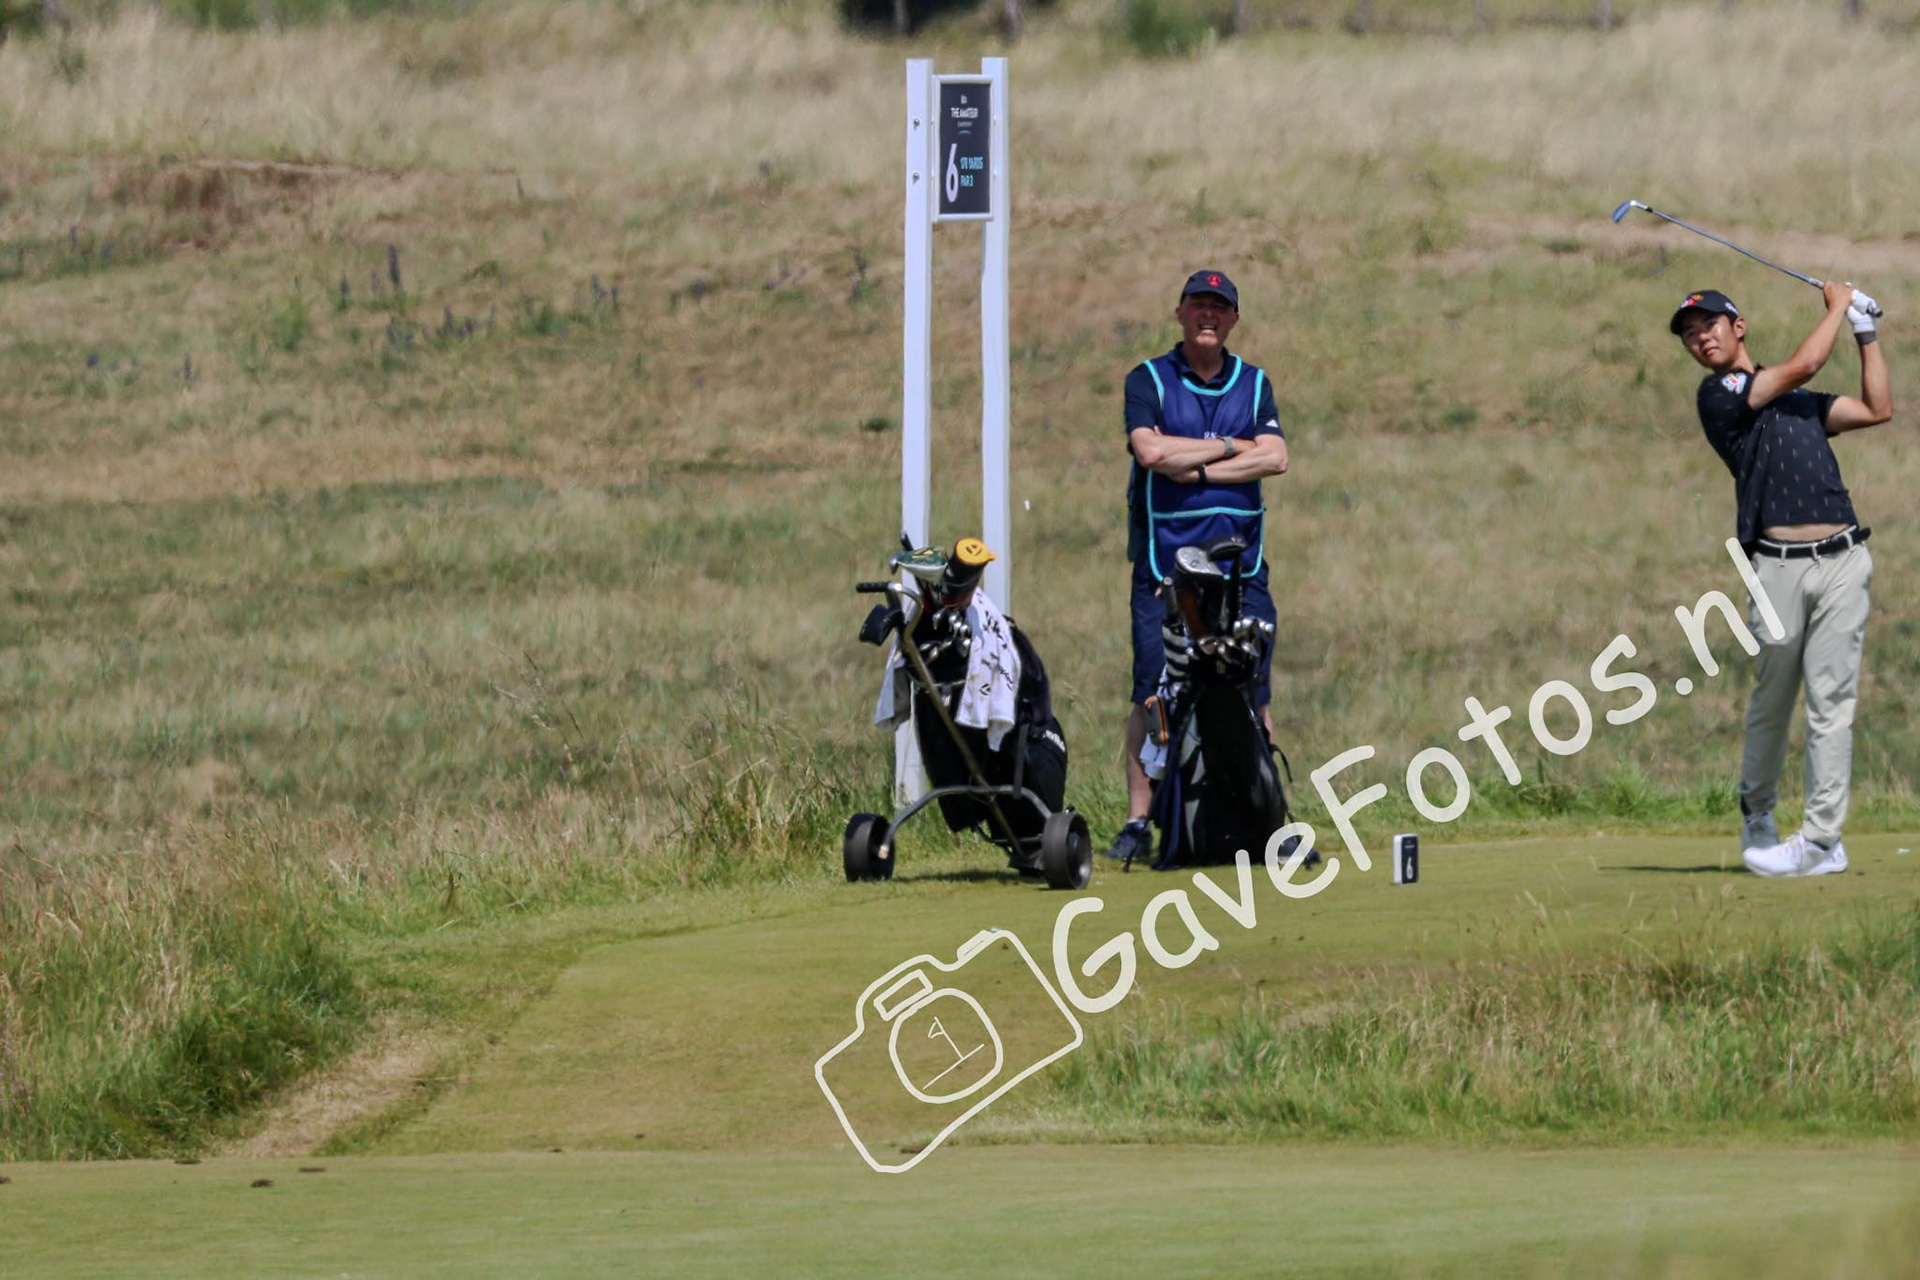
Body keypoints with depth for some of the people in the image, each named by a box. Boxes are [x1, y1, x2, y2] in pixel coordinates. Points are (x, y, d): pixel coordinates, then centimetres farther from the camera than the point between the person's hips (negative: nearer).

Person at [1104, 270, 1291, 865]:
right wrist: (1232, 447, -5)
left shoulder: (1254, 385, 13)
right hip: (1163, 563, -2)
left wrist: (1194, 466, -10)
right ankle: (1138, 823, -1)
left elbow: (1274, 457, -3)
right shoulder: (1148, 380, 4)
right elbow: (1151, 450, -14)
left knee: (1253, 698, -1)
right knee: (1152, 695, -5)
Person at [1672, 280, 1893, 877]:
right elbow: (1805, 363, -4)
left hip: (1842, 560, 4)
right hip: (1779, 565, -4)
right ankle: (1757, 813, 28)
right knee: (1771, 700, 5)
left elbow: (1877, 408, 24)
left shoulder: (1798, 401, 24)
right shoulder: (1719, 395, 2)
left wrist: (1866, 331, 23)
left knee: (1831, 703, -3)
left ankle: (1821, 839, -3)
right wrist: (1837, 306, 11)